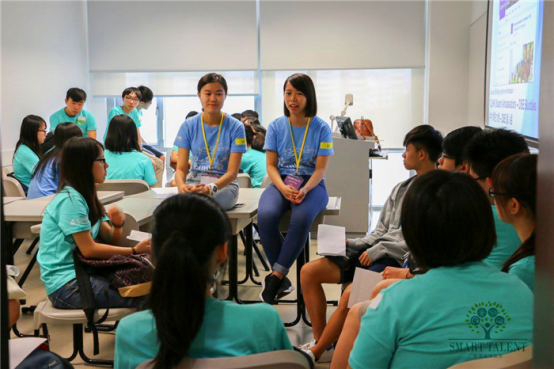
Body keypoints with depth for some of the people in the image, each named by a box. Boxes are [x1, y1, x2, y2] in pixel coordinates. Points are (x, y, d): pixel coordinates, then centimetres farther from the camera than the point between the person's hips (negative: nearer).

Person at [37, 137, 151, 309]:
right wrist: (134, 250, -15)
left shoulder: (85, 197, 14)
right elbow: (88, 249, -18)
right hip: (66, 286, -9)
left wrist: (118, 224, -12)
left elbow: (109, 238, 10)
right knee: (143, 297, -21)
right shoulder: (70, 199, -15)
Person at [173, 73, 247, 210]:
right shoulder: (189, 126, 4)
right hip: (194, 181, 2)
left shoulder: (235, 127, -2)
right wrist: (181, 185, -25)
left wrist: (210, 188, -27)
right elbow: (181, 168, 0)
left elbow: (232, 172, -6)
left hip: (224, 184, -2)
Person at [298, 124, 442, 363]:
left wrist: (378, 251, -15)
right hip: (375, 252, 9)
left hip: (398, 261, -9)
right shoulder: (402, 188, 18)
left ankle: (317, 352, -10)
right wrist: (354, 245, 5)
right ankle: (320, 342, 5)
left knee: (350, 295, -32)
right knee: (309, 272, -2)